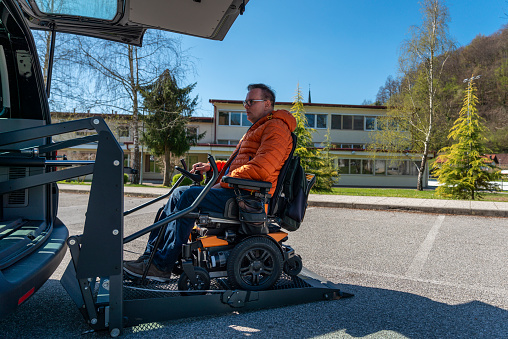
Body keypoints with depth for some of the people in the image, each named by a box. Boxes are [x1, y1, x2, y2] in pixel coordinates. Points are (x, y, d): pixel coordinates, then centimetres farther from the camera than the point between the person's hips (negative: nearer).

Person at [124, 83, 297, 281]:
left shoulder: (276, 127, -5)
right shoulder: (257, 128, 28)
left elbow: (262, 168, -21)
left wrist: (223, 183, -15)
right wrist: (212, 167, 16)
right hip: (237, 192, 10)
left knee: (188, 196, -23)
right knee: (179, 194, 0)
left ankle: (161, 266, -17)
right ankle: (151, 255, -1)